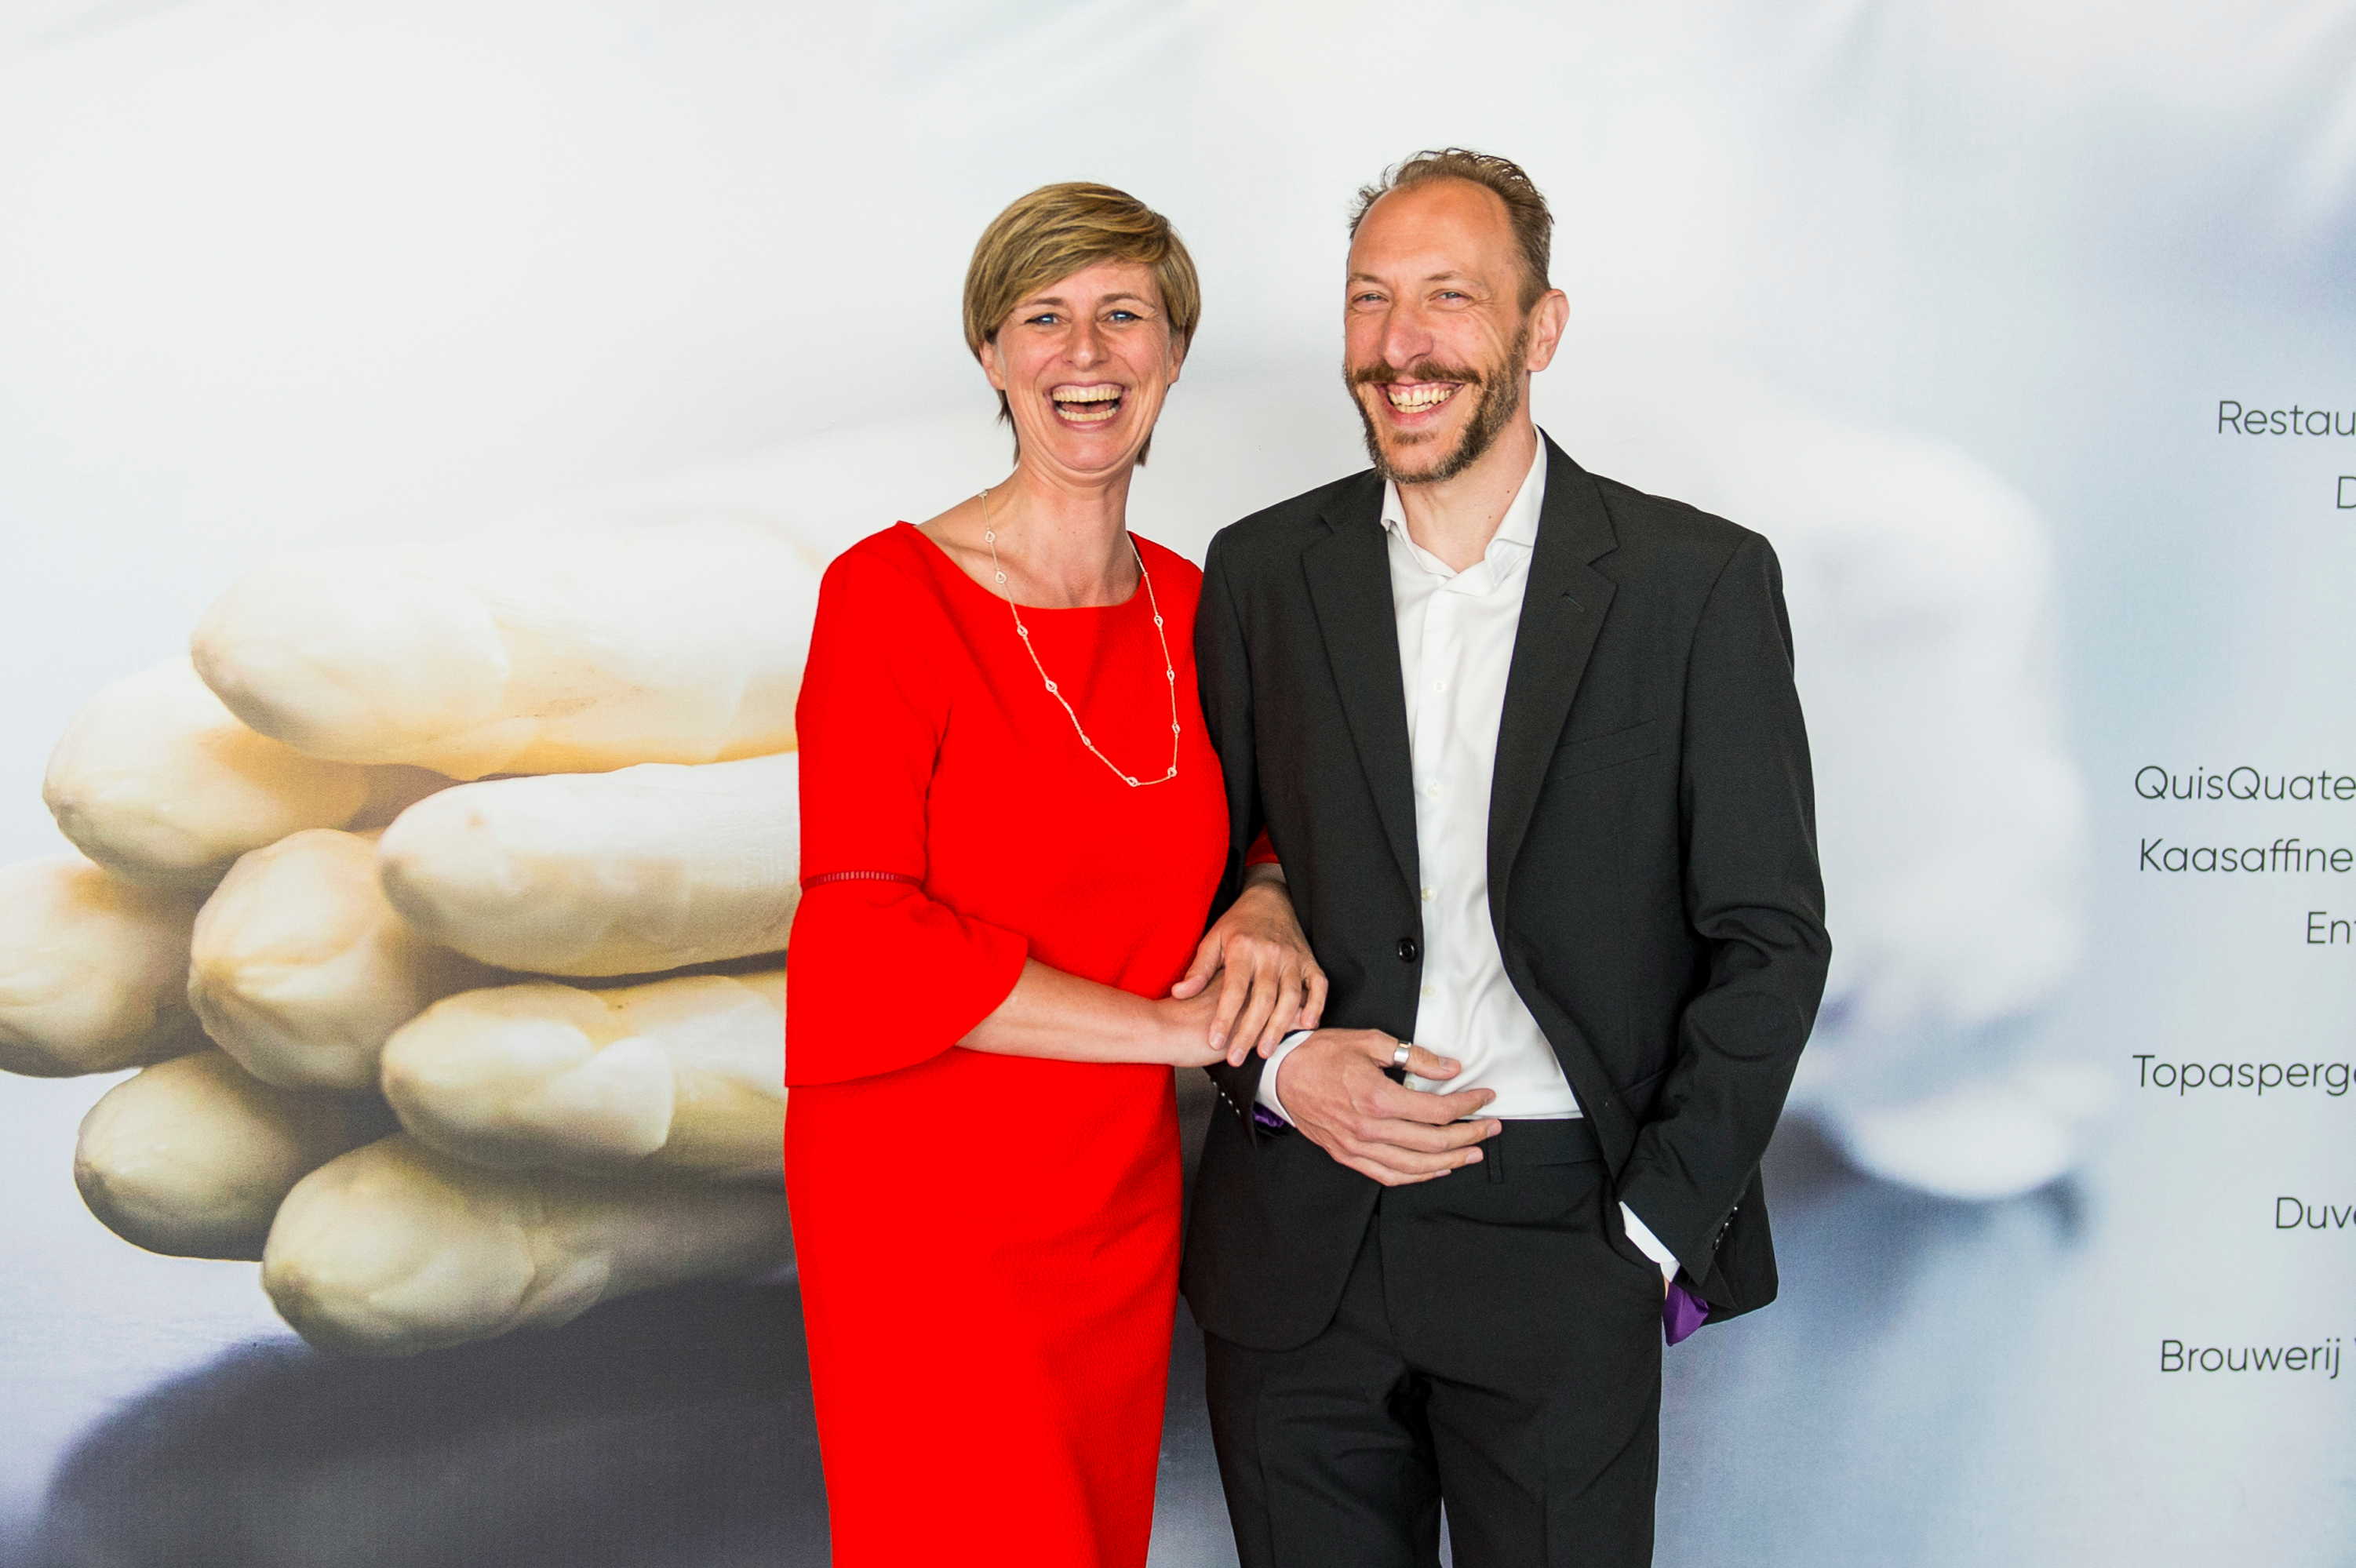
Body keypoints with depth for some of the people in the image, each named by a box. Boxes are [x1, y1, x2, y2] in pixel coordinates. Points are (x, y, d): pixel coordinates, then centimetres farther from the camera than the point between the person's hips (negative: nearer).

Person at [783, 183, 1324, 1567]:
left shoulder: (1191, 604, 4)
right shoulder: (893, 592, -12)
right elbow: (863, 947, -18)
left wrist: (1268, 908, -6)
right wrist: (1183, 1024, -16)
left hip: (1125, 1203, 5)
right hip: (929, 1211, -5)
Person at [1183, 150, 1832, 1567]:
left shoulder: (1700, 583, -2)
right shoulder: (1263, 572, 4)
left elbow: (1770, 938, -2)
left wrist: (1659, 1223, -7)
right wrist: (1277, 1065, -9)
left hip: (1564, 1247, -2)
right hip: (1300, 1248, 2)